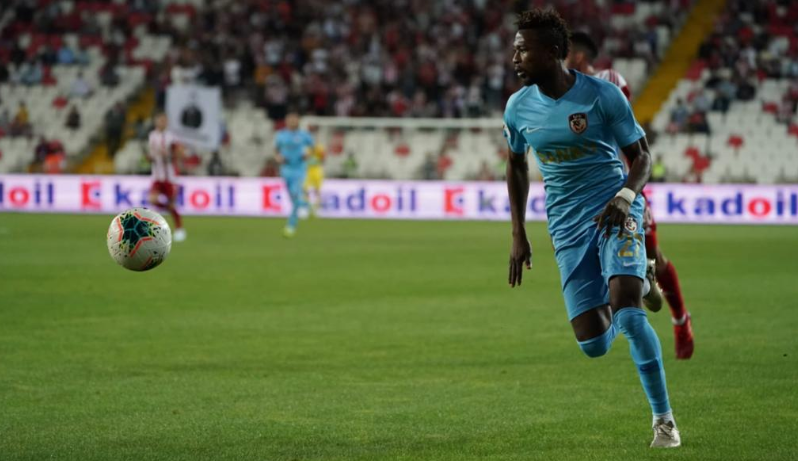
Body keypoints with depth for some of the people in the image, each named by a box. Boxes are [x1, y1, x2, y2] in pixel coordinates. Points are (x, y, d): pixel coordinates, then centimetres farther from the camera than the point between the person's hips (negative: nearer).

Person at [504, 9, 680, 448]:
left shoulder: (603, 96, -11)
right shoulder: (518, 107, 1)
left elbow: (641, 156, -4)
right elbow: (516, 166, 17)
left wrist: (625, 197, -23)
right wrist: (518, 234, 13)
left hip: (614, 213, -4)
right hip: (567, 227, 4)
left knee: (628, 312, -24)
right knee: (593, 345, -1)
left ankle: (664, 419, -11)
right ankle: (632, 287, 36)